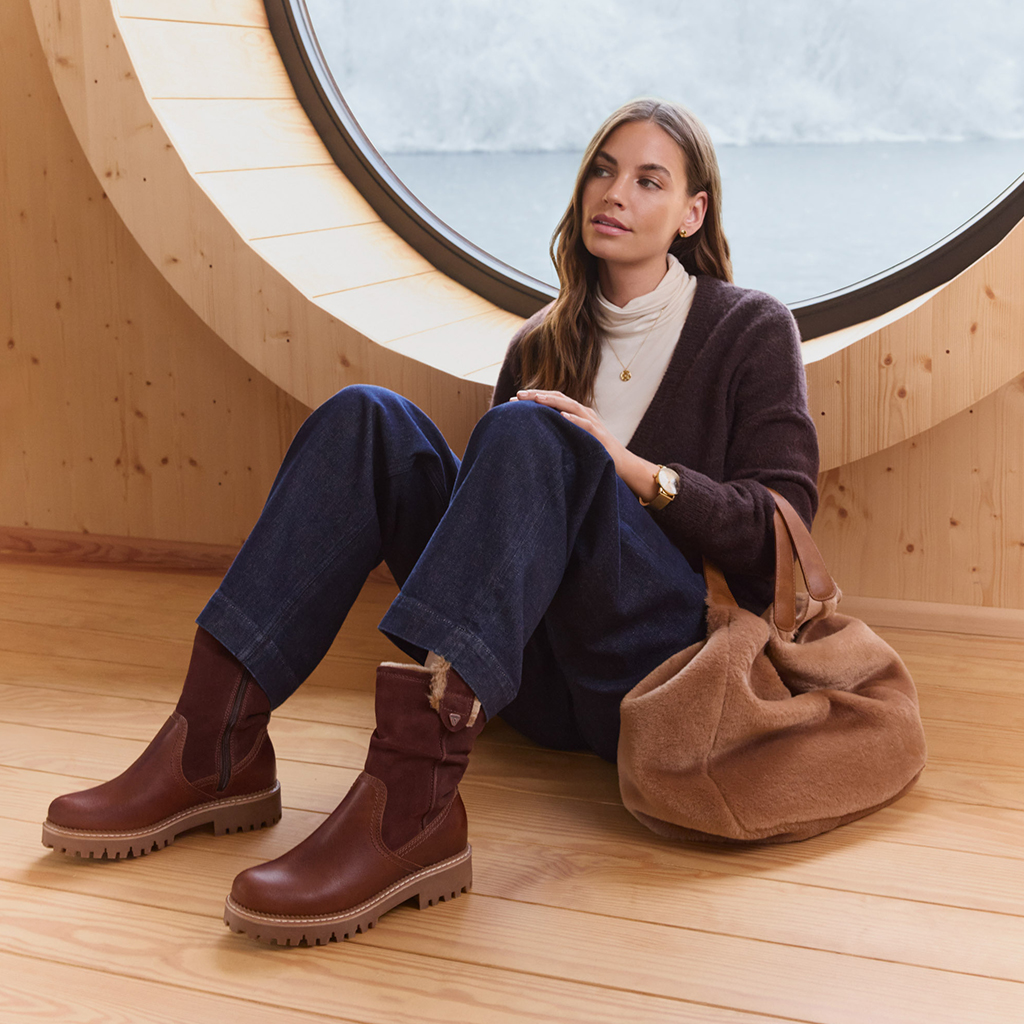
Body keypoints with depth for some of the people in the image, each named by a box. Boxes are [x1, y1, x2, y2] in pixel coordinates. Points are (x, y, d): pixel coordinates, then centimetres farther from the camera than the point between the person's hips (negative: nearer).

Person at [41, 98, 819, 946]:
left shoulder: (751, 330, 8)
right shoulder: (545, 343, 20)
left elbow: (782, 526, -3)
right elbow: (497, 493, 18)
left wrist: (632, 470, -16)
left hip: (668, 660, -4)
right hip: (536, 675, 4)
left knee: (530, 436, -30)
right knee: (366, 418, -13)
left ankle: (411, 805, -48)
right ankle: (219, 746, -25)